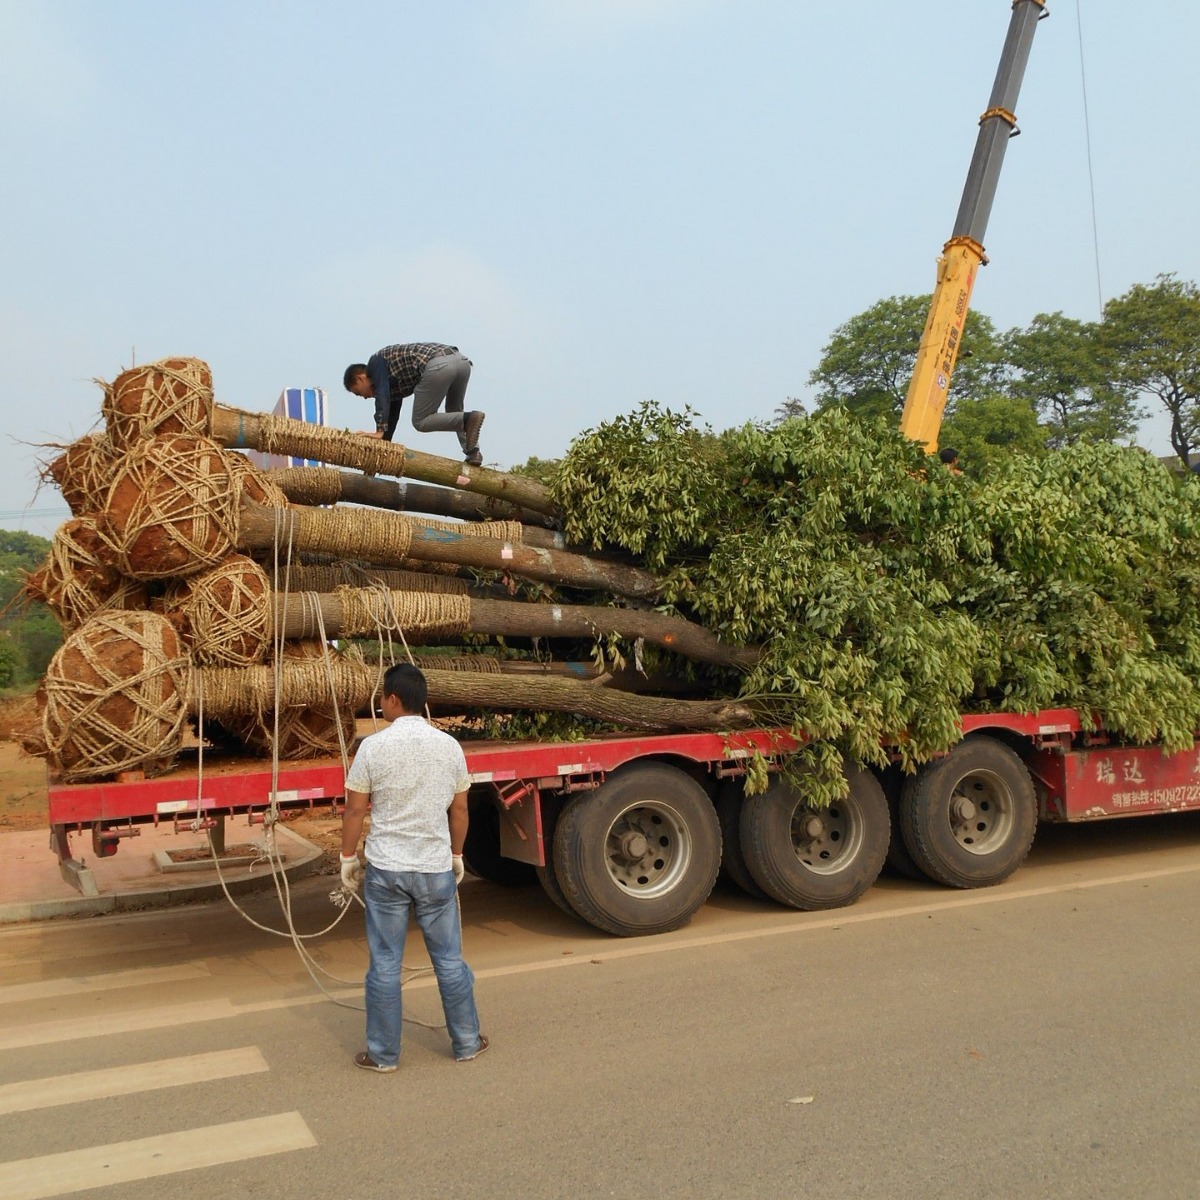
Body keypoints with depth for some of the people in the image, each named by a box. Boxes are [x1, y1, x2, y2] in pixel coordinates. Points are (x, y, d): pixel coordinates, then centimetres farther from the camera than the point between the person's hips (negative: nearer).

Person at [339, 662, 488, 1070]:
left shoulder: (373, 746, -9)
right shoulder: (449, 746, -1)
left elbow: (355, 810, -6)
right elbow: (459, 810, 7)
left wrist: (348, 857, 8)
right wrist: (456, 855, 20)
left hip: (385, 869, -2)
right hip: (436, 869, 2)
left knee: (385, 964, 8)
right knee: (449, 959, 13)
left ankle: (383, 1054, 17)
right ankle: (467, 1043, 24)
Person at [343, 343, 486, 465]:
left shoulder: (376, 362, 15)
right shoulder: (392, 378, 37)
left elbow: (382, 394, -2)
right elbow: (392, 415, 41)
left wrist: (380, 431, -9)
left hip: (438, 365, -9)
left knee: (420, 422, 4)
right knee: (454, 411, 31)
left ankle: (468, 419, -13)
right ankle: (473, 452, 13)